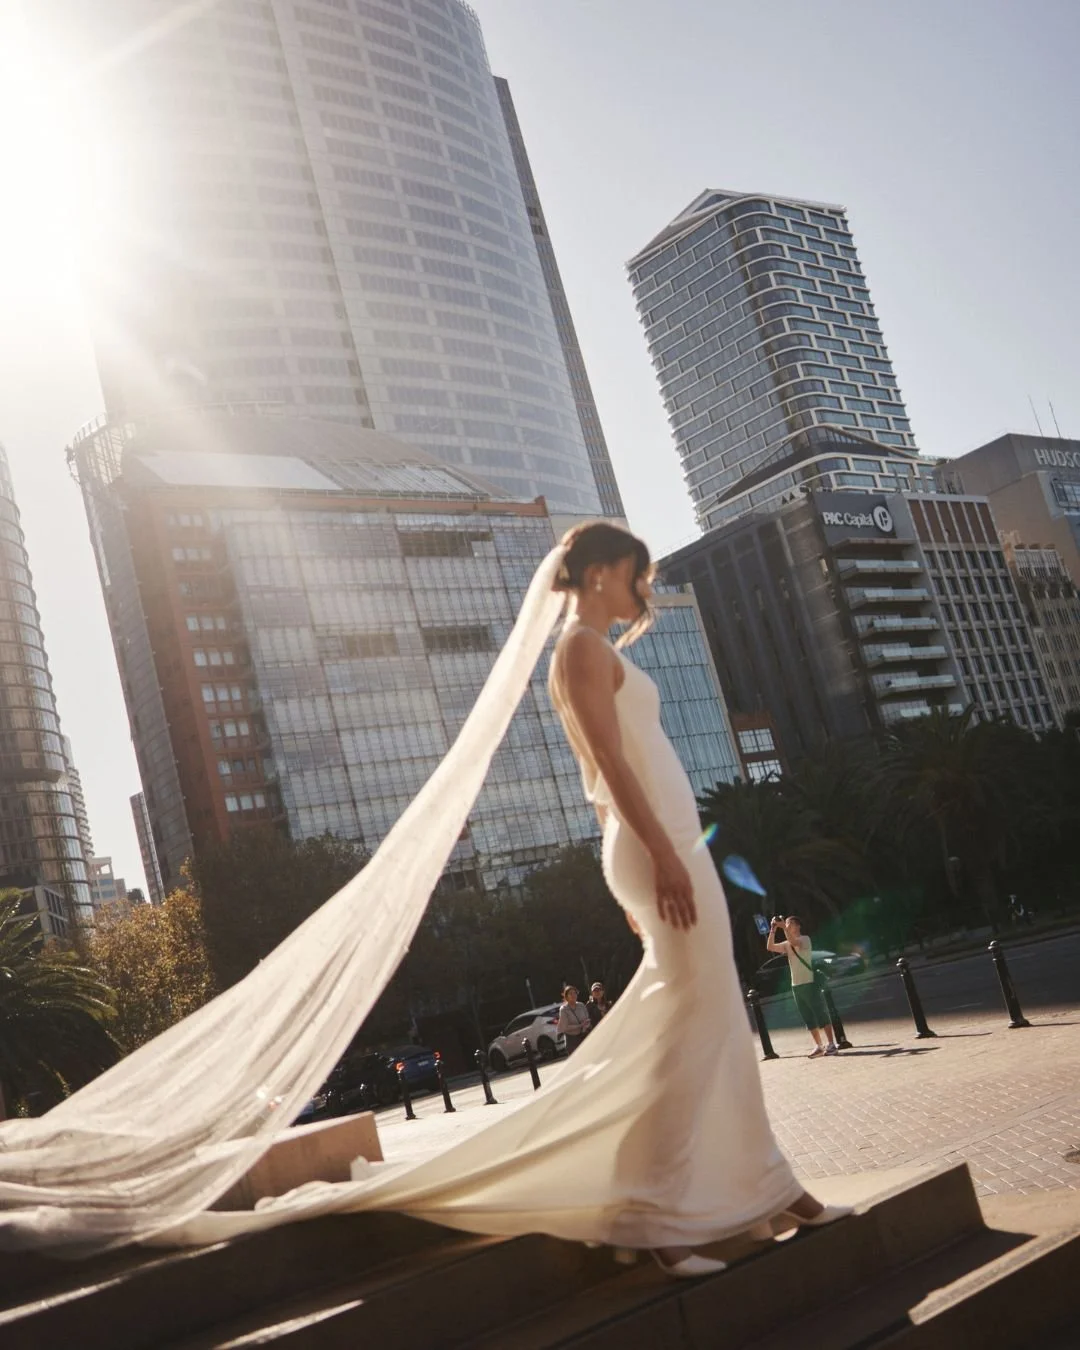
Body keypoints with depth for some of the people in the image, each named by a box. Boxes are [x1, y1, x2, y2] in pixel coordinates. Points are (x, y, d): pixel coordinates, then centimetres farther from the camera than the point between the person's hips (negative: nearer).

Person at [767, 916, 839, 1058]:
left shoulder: (805, 939, -6)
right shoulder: (787, 944, 13)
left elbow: (794, 942, -28)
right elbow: (770, 947, 3)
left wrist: (783, 927, -32)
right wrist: (773, 930, -7)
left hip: (809, 983, -7)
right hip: (796, 986, 7)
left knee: (821, 1015, -5)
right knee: (808, 1018, 8)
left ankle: (831, 1044, -4)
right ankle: (819, 1046, 12)